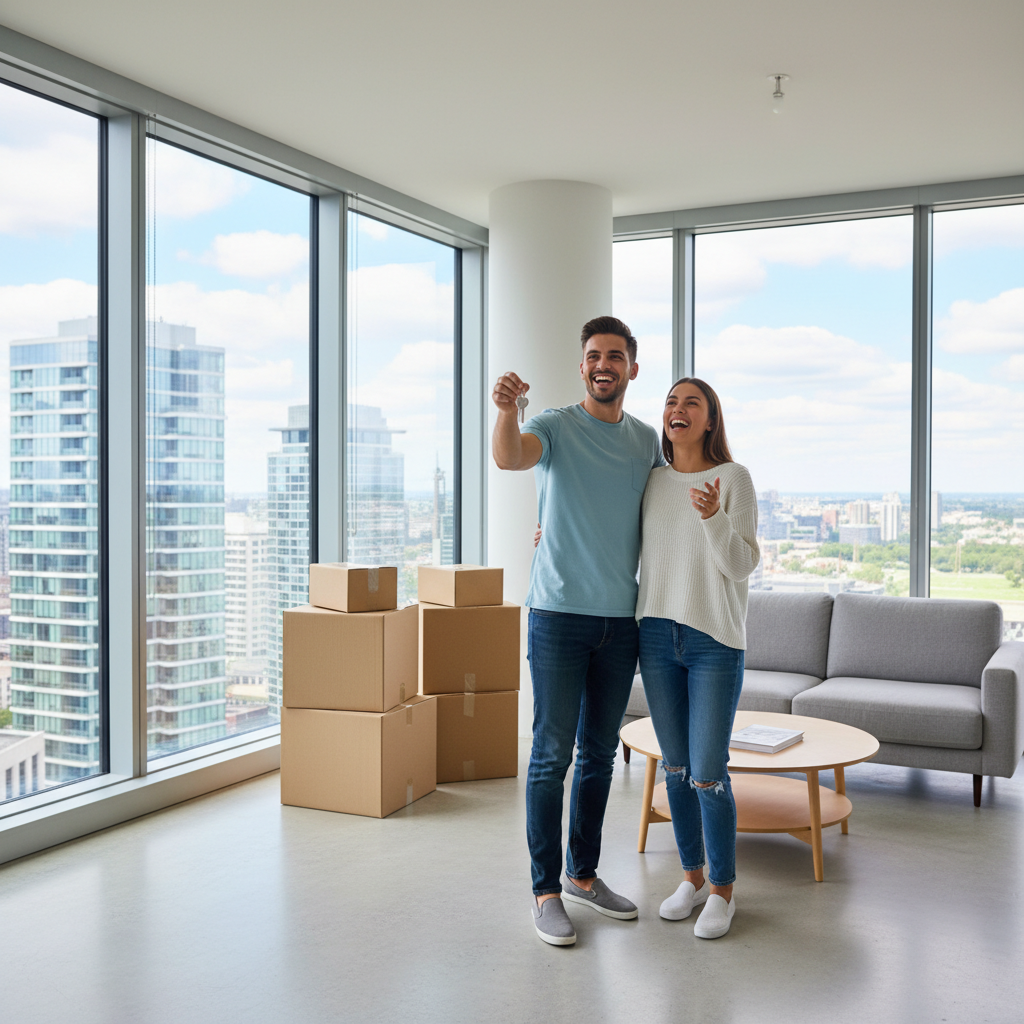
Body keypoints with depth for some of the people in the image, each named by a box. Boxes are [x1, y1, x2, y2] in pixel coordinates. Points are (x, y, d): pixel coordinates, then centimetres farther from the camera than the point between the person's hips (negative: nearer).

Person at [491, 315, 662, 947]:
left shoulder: (647, 440, 11)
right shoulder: (556, 427, -5)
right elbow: (509, 457, -27)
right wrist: (506, 410, -47)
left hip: (621, 617, 5)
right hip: (559, 612, -5)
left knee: (600, 753, 14)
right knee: (552, 753, -2)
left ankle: (584, 874, 28)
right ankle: (546, 889, 10)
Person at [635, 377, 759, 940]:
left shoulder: (734, 478, -5)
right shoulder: (652, 480, 8)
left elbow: (742, 565, -11)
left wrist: (713, 515, -27)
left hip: (715, 640, -4)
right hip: (657, 635, 4)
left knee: (707, 773, -4)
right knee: (675, 766, 12)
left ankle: (722, 889, 16)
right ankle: (691, 875, 29)